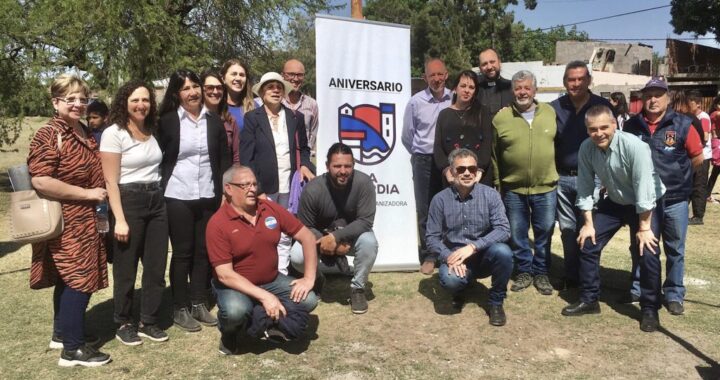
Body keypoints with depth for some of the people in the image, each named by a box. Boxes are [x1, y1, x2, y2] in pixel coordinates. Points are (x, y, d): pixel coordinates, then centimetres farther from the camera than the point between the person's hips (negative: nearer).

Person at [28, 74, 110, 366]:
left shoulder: (85, 133, 13)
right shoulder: (48, 135, -15)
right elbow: (40, 181, -25)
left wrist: (99, 193, 14)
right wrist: (87, 194, -20)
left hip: (85, 221, 9)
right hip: (65, 222, -9)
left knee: (70, 279, 17)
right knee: (79, 279, -5)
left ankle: (63, 333, 32)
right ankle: (73, 349, 5)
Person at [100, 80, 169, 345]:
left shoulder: (151, 132, 12)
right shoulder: (114, 133, -8)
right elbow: (111, 181, -12)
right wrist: (120, 219, -17)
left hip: (156, 202, 6)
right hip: (129, 202, -6)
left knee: (156, 266, 9)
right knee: (126, 269, 6)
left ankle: (149, 322, 23)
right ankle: (123, 324, 23)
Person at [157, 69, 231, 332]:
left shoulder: (214, 121, 7)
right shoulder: (168, 121, -2)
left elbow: (224, 159, 8)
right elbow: (158, 160, -2)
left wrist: (223, 193, 3)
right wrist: (160, 194, -6)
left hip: (208, 197, 3)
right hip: (177, 197, -3)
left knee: (204, 251, 9)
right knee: (182, 252, 3)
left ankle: (199, 303, 23)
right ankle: (180, 309, 15)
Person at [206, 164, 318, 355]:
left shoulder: (271, 209, -7)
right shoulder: (217, 224, -19)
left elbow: (307, 237, 0)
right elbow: (225, 274, -22)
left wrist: (309, 278, -10)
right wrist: (264, 296, -29)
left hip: (272, 280, 4)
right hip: (235, 285, -4)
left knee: (308, 300, -16)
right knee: (236, 311, -35)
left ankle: (271, 319, 12)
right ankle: (229, 333, 2)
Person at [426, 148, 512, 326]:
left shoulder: (490, 195, -7)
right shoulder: (440, 200, -5)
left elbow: (503, 230, -16)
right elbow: (432, 237, -4)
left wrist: (473, 247, -27)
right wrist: (448, 257, -23)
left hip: (484, 257, 1)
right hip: (455, 258, 0)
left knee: (503, 252, -32)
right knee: (449, 280, -33)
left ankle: (496, 302, -4)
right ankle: (459, 290, 9)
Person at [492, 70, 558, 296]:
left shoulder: (550, 113, 3)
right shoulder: (501, 118, -1)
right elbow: (494, 155, 4)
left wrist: (558, 175, 8)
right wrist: (497, 183, 4)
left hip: (546, 187, 1)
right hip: (513, 188, 0)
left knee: (544, 233, 10)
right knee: (517, 234, 10)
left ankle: (541, 273, 26)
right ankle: (525, 271, 27)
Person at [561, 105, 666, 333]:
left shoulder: (634, 146, -30)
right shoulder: (586, 149, -16)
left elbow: (644, 188, -28)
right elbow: (585, 189, -10)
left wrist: (644, 228, -24)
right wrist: (588, 223, -9)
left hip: (646, 204, -4)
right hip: (614, 202, 5)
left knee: (648, 253, -15)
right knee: (587, 244, 0)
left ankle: (650, 309, 6)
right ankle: (589, 300, 16)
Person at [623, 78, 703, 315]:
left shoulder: (682, 125, -6)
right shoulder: (632, 125, 0)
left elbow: (698, 158, 2)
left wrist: (676, 176, 6)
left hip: (675, 200, -2)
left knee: (675, 250, 9)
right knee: (640, 248, 13)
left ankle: (674, 295, 21)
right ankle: (638, 289, 27)